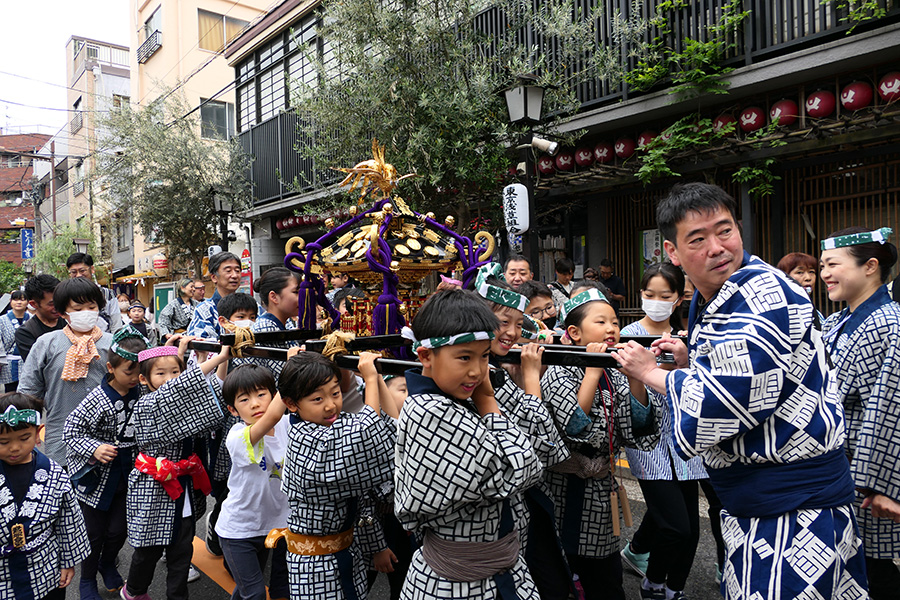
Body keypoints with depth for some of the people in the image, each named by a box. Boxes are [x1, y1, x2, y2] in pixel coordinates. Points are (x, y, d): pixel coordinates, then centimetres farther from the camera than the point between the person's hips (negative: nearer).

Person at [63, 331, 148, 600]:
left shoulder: (140, 392, -3)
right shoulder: (98, 400, -20)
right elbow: (70, 432, -16)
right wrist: (95, 449, -30)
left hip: (127, 474, 4)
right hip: (98, 476, -4)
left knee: (119, 529, 13)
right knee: (95, 532, 10)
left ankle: (108, 565, 44)